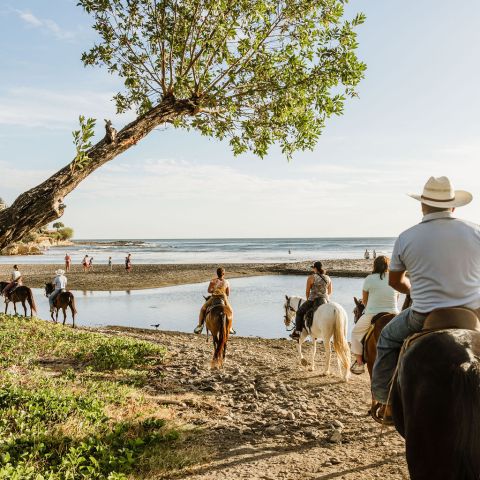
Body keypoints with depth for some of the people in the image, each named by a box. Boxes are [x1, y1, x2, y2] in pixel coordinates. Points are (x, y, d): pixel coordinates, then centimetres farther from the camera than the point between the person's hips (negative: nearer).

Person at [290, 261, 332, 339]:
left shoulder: (311, 278, -8)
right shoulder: (328, 278, 6)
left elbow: (307, 291, -1)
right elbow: (330, 291, 14)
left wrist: (308, 299, 16)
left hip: (313, 300, -4)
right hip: (325, 301, 4)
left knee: (299, 312, 17)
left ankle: (297, 332, 11)